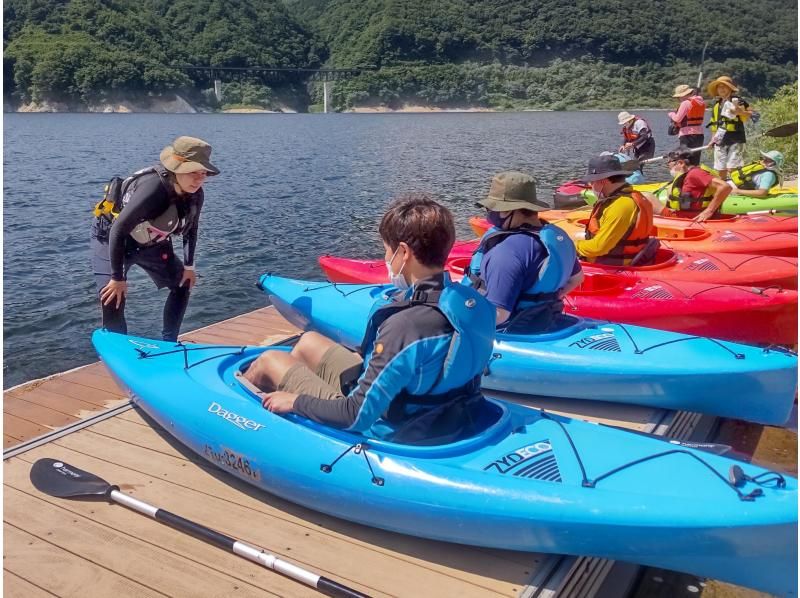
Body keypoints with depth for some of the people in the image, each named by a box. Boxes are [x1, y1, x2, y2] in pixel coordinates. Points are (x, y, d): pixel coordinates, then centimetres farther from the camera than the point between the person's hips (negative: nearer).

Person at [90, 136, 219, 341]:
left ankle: (168, 343, 23)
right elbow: (118, 230, -35)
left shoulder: (195, 194, -17)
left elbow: (190, 228, 4)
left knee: (183, 284, 12)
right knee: (112, 299, -21)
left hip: (150, 242, 7)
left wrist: (189, 266, 8)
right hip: (110, 238, -7)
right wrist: (118, 278, -31)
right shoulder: (153, 188, -39)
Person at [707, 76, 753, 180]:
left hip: (735, 140, -6)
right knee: (721, 170, 7)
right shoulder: (716, 105, 17)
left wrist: (740, 112, -23)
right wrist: (713, 138, 15)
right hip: (720, 141, 6)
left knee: (732, 169, -14)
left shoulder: (738, 101, -1)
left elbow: (751, 114, -6)